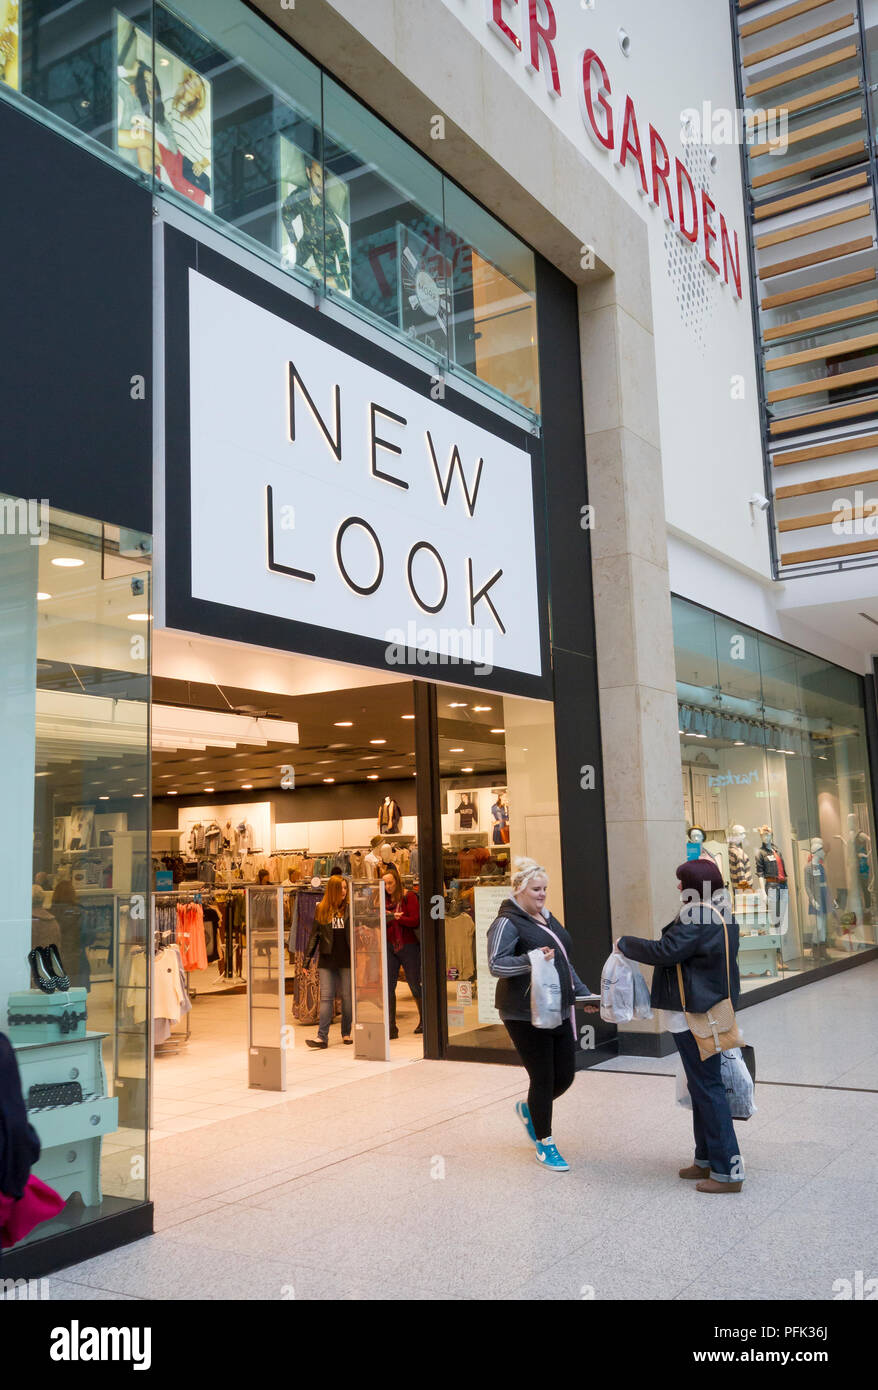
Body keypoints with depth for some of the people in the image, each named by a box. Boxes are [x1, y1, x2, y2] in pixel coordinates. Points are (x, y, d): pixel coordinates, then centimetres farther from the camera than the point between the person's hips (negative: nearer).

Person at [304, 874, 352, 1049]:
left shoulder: (350, 908, 3)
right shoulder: (321, 909, 7)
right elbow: (315, 934, 8)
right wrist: (308, 957, 4)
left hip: (346, 960, -1)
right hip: (327, 960, 1)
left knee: (347, 997, 6)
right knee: (326, 997, -3)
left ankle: (346, 1033, 18)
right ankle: (322, 1036, -4)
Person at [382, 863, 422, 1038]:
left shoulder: (409, 896, -6)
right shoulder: (384, 899, 8)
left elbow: (415, 921, -14)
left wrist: (395, 917, -21)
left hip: (408, 946, -4)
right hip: (389, 946, 4)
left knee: (414, 985, 5)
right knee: (388, 986, -2)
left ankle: (424, 1020, 25)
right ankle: (391, 1027, 3)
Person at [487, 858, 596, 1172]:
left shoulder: (547, 918, 16)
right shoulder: (508, 923, -11)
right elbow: (496, 964, -21)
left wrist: (583, 994, 21)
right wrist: (531, 960, -33)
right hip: (526, 1014, -8)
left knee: (565, 1076, 9)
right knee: (543, 1078, -1)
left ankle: (529, 1109, 38)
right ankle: (544, 1145, 17)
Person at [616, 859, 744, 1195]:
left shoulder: (697, 918, -22)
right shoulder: (722, 915, 10)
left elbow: (664, 952, -25)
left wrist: (625, 944, -12)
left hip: (694, 1015, -10)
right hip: (714, 1011, 10)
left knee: (707, 1087, -3)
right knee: (703, 1085, 18)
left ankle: (727, 1170, 3)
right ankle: (707, 1159, 29)